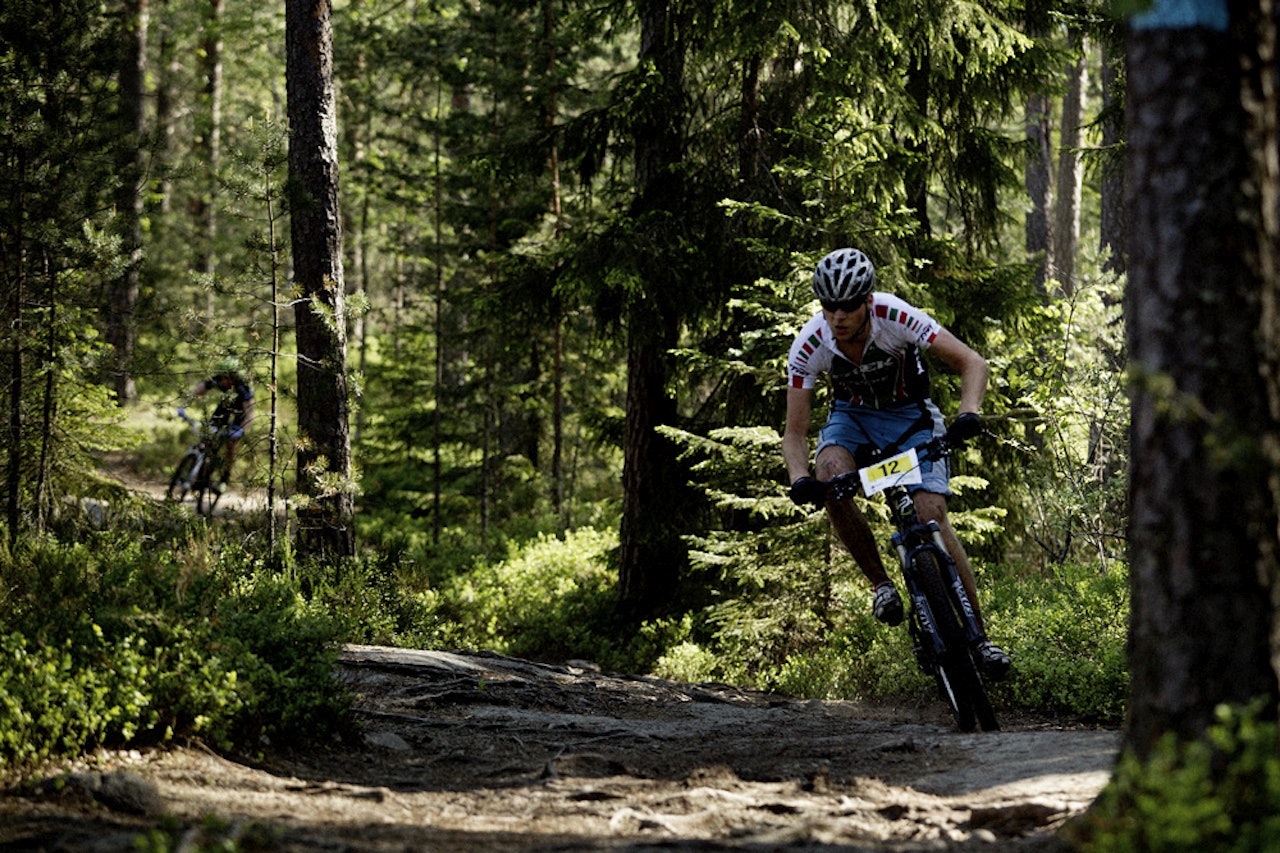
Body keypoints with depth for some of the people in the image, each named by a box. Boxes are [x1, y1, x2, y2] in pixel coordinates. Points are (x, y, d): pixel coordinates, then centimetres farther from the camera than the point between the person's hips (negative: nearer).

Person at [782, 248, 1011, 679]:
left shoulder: (896, 317, -30)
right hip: (852, 416, 2)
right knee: (831, 474, -32)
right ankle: (880, 584, -14)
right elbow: (794, 433, -18)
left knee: (932, 515, -20)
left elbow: (972, 363, -27)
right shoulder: (809, 346, -24)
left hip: (910, 416, -2)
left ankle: (979, 634, -8)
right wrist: (799, 479, -39)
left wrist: (968, 414, -47)